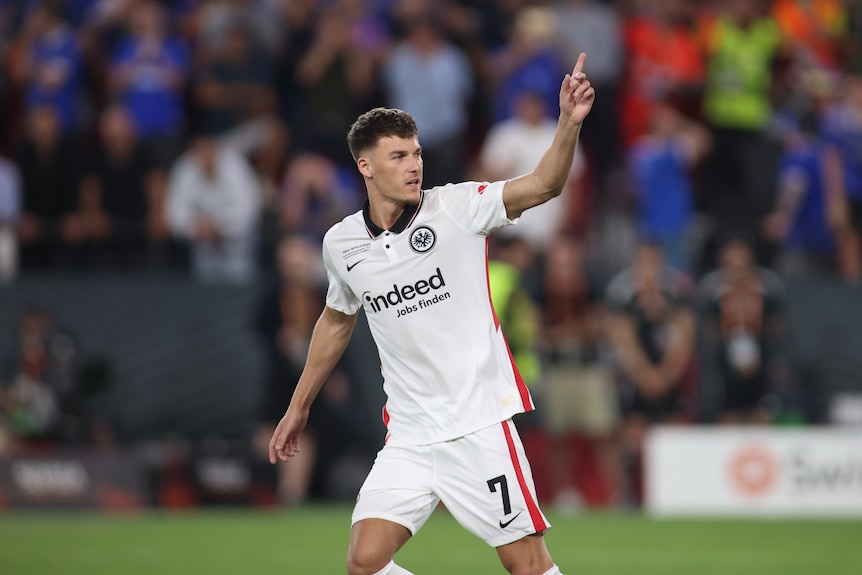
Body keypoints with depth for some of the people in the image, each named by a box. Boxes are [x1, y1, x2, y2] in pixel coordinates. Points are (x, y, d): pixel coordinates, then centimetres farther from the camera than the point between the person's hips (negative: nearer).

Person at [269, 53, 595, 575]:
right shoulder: (341, 244, 5)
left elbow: (542, 186, -19)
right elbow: (337, 321, 23)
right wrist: (299, 407, 30)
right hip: (408, 435, 4)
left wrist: (570, 123, -36)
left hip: (479, 423, -4)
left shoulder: (455, 208, -6)